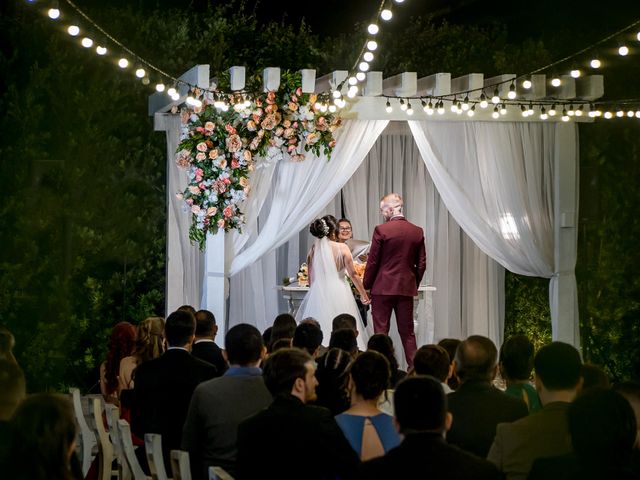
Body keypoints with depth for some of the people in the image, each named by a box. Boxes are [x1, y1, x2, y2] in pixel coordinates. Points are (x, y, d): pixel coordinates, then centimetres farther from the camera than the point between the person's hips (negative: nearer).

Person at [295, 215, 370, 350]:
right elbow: (353, 274, -5)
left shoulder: (313, 249, 2)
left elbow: (311, 279, 7)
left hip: (318, 294, 3)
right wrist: (364, 294, 4)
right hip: (338, 294, -2)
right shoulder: (342, 248, -6)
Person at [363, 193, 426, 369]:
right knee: (407, 332, 11)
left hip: (383, 287, -4)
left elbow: (372, 262, -7)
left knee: (381, 332, 2)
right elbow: (421, 263, 6)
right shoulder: (417, 232, 3)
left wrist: (366, 286, 3)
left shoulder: (381, 230, -10)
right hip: (407, 288, 4)